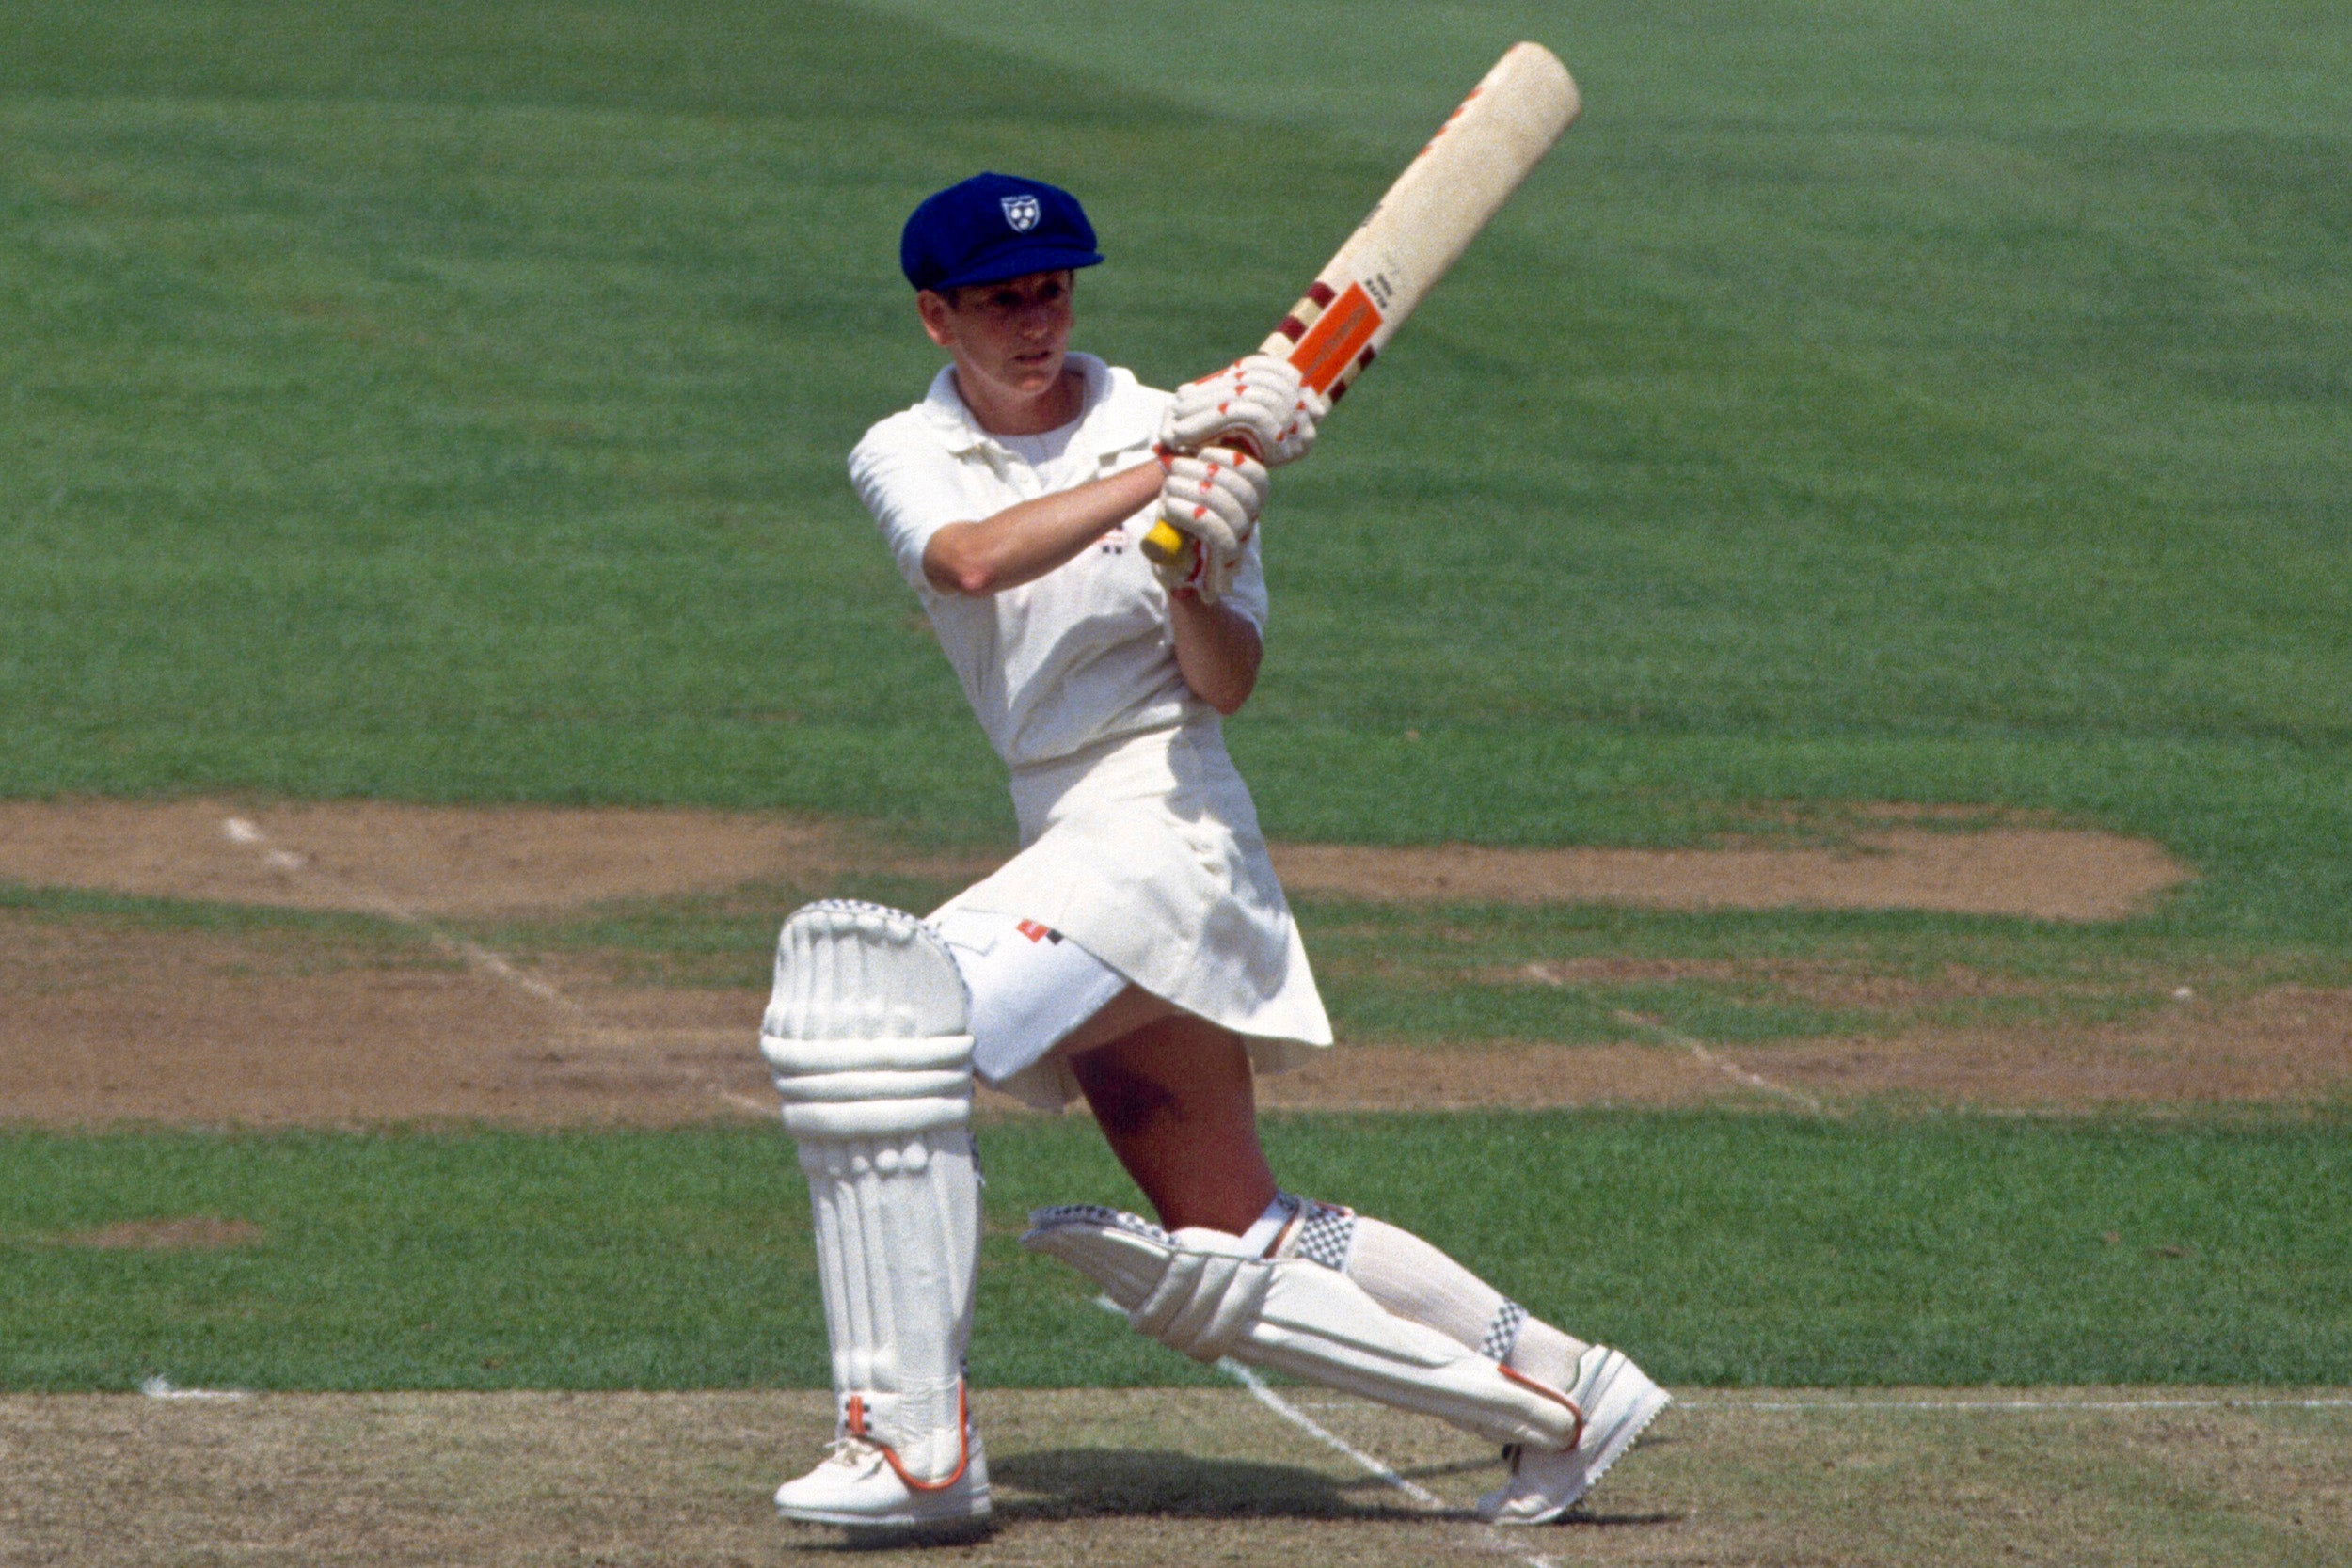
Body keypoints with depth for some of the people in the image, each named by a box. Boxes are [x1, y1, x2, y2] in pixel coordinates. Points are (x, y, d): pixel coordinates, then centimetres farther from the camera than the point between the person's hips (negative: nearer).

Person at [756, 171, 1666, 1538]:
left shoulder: (1175, 428, -2)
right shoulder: (905, 457, 9)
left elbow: (1227, 689, -8)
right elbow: (973, 561, -16)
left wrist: (1195, 577, -27)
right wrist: (1158, 475, -23)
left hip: (1168, 833, -6)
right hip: (1070, 849, 6)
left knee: (885, 1023, -25)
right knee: (1230, 1255, 10)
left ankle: (916, 1443, -25)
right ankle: (1563, 1396, 20)